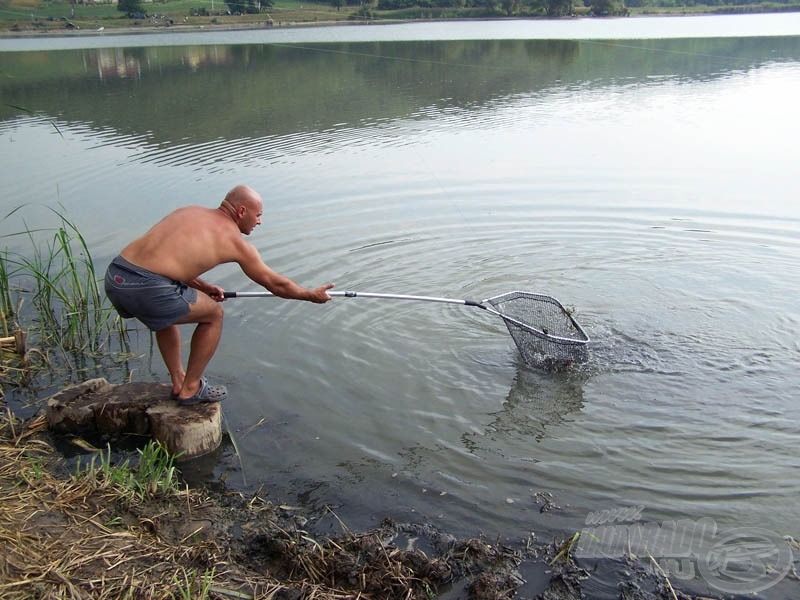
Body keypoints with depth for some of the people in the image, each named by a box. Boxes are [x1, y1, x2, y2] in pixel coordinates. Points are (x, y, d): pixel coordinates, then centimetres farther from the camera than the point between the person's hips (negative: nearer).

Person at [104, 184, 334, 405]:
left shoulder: (190, 211, 23)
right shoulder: (235, 240, 6)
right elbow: (276, 284, 15)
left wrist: (203, 287, 33)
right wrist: (312, 295, 29)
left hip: (114, 277, 8)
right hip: (147, 288, -8)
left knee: (166, 312, 35)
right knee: (213, 315, 15)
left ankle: (178, 381, 42)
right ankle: (190, 389, 24)